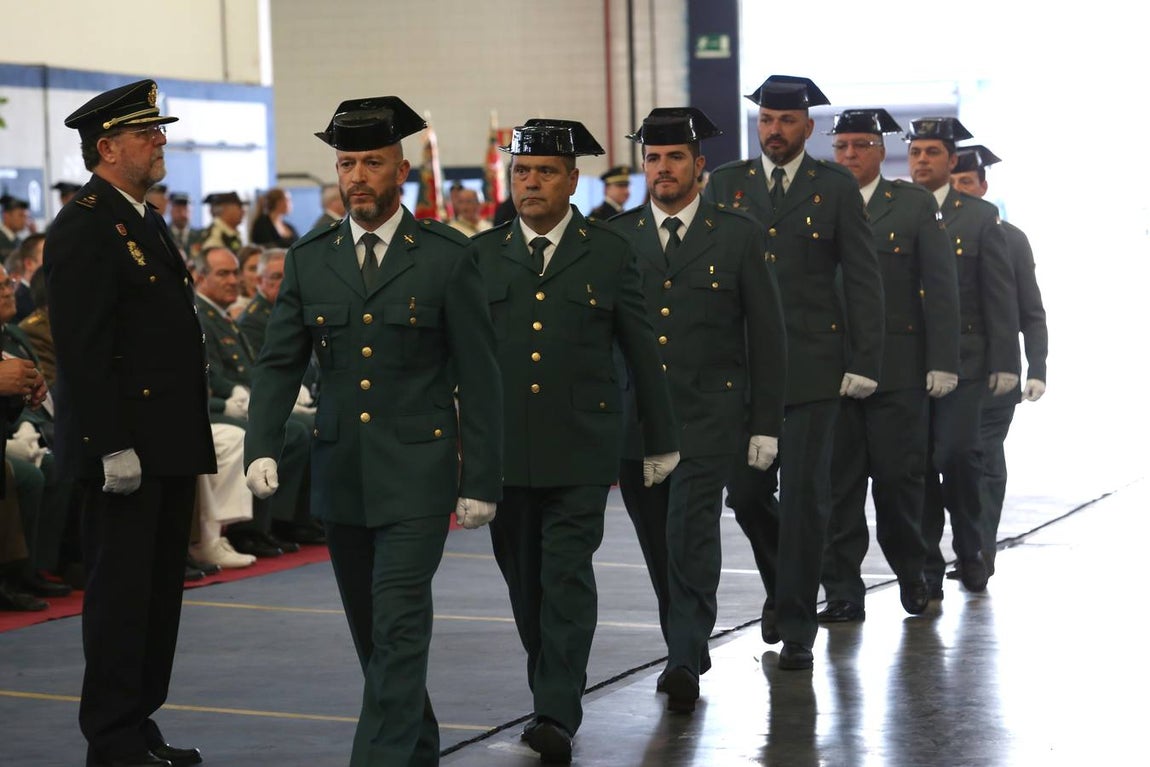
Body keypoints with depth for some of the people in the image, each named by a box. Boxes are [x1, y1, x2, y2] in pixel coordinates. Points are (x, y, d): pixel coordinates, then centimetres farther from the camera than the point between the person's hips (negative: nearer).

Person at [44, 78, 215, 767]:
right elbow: (83, 350, -19)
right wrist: (112, 447, -23)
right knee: (121, 593, -3)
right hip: (125, 446, -9)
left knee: (159, 591, 13)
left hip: (168, 445, 9)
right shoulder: (86, 227, -13)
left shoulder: (147, 222, 17)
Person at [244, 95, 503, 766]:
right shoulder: (310, 258, 7)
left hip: (416, 476, -4)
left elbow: (479, 376, -3)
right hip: (340, 477, 5)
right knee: (371, 632, 14)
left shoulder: (446, 256, -4)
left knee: (400, 629, -12)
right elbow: (280, 363, 7)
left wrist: (482, 479, -5)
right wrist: (263, 447, -8)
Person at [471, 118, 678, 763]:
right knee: (524, 583, 11)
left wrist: (662, 440, 7)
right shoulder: (481, 255, 8)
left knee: (567, 578, -9)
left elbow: (643, 353, 6)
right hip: (504, 449, 3)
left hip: (580, 449, -3)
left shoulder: (610, 252, 3)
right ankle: (549, 690, 27)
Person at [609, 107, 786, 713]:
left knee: (691, 535, -15)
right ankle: (687, 648, 26)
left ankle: (684, 662, -14)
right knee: (658, 544, 10)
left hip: (707, 417, -3)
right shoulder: (616, 237, 7)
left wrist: (766, 424, -1)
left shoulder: (737, 235, 2)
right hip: (632, 418, 3)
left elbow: (767, 335, 3)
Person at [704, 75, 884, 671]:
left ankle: (796, 626, 6)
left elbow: (863, 279, 1)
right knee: (746, 493, 4)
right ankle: (781, 584, 32)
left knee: (804, 497, -2)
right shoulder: (725, 185, 8)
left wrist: (864, 363, -6)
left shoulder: (835, 187, 2)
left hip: (813, 365, -2)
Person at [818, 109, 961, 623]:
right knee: (838, 482, 2)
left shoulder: (915, 204, 5)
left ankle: (911, 572, 23)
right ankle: (843, 593, 8)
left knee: (898, 477, 1)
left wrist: (942, 362, -6)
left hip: (897, 367, -1)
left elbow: (940, 286, 1)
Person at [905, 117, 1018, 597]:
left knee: (957, 453, -13)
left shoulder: (980, 217, 5)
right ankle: (928, 569, 11)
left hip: (962, 358, -2)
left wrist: (1004, 362, -5)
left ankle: (970, 550, 9)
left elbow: (1000, 296, 2)